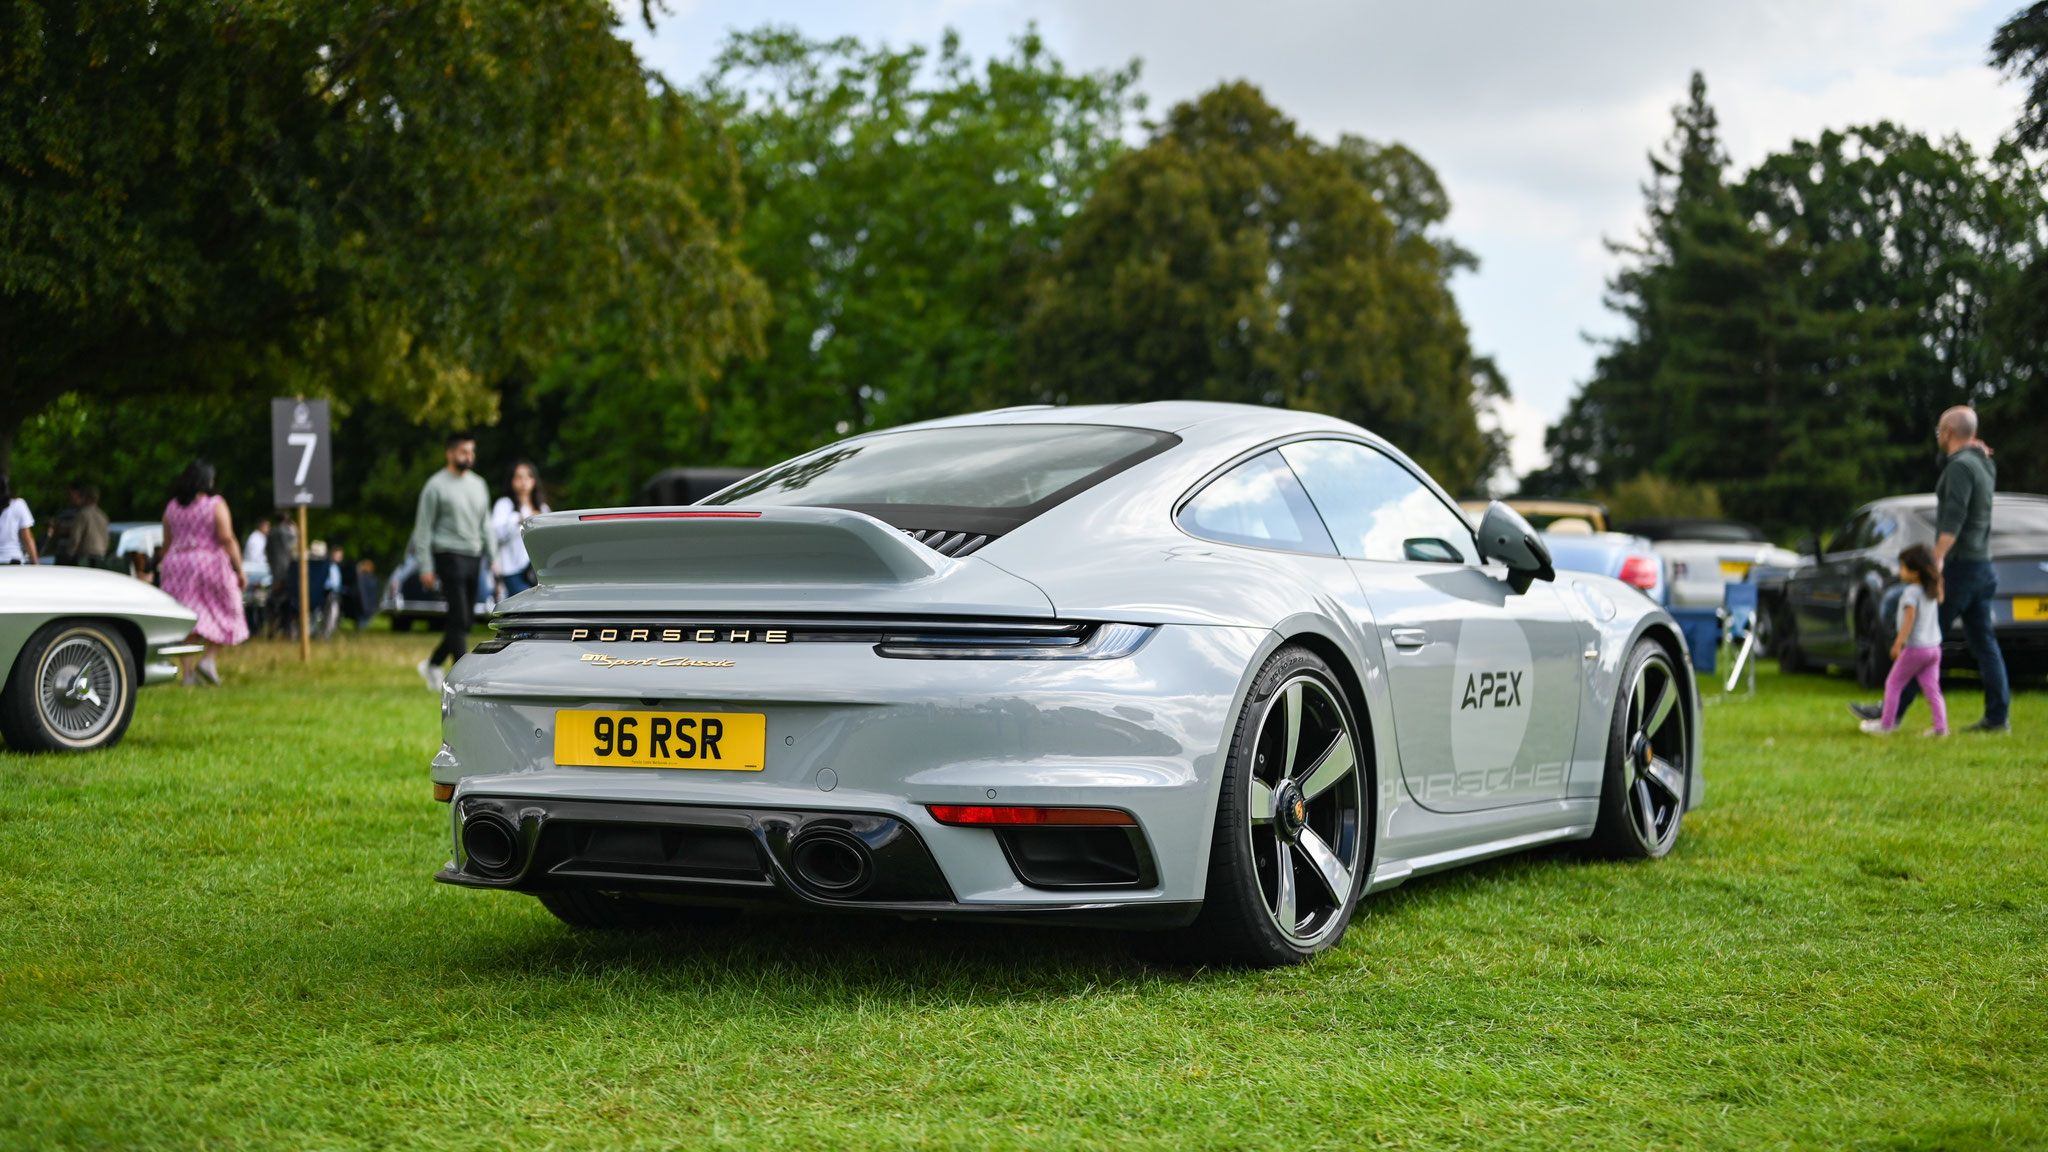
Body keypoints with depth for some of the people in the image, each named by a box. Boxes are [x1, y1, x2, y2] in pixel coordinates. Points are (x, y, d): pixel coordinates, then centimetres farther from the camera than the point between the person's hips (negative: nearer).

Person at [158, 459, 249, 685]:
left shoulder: (171, 507, 10)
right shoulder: (216, 504, -5)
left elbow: (167, 543, 13)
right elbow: (227, 539, -12)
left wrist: (164, 569, 22)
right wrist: (240, 570, -10)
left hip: (177, 565, 4)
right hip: (210, 564, -4)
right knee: (225, 616, 9)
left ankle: (188, 672, -2)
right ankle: (208, 659, -8)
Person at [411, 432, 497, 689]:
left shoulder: (479, 484, 15)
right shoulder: (436, 485, -5)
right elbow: (423, 528, -5)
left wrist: (493, 558, 13)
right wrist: (426, 567, -10)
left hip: (474, 557, 7)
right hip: (449, 556, -7)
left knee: (468, 619, 8)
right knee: (459, 618, -10)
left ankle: (433, 664, 24)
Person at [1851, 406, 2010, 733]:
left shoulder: (1961, 466, -14)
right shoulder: (1983, 465, 14)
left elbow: (1953, 519, -24)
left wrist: (1937, 562, -28)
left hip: (1960, 567, -9)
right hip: (1981, 567, 9)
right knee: (1984, 643, 8)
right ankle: (1998, 716, 6)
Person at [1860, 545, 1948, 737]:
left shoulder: (1912, 592, -14)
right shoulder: (1933, 591, 9)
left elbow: (1910, 618, -22)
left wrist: (1899, 643, -25)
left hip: (1915, 648, -8)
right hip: (1934, 647, 8)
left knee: (1893, 684, 4)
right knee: (1932, 688, 6)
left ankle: (1886, 724, 8)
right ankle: (1941, 726, -2)